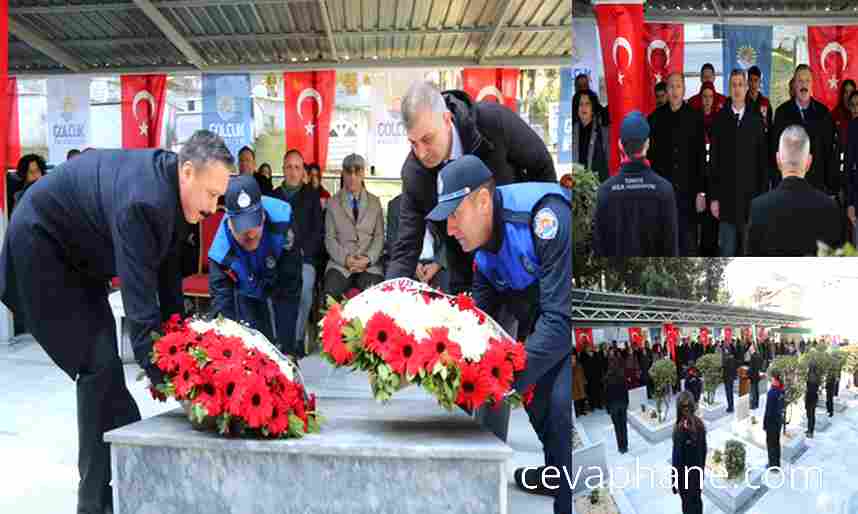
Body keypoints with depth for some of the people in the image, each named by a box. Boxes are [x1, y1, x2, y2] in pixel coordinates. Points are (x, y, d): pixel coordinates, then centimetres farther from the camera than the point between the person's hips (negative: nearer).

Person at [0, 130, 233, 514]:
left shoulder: (169, 187, -8)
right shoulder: (142, 200, -36)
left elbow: (166, 269, 0)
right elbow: (138, 295, -37)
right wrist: (161, 374, -35)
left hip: (77, 252, 9)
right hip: (40, 246, -9)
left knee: (104, 361, 12)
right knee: (99, 365, -10)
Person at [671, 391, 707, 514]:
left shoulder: (680, 428, -27)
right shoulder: (699, 423, -7)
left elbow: (677, 454, -21)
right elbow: (704, 448, 4)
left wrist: (674, 480, -12)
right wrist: (702, 465, 19)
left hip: (685, 472, -6)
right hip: (698, 468, 6)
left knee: (688, 503, 10)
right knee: (697, 498, 22)